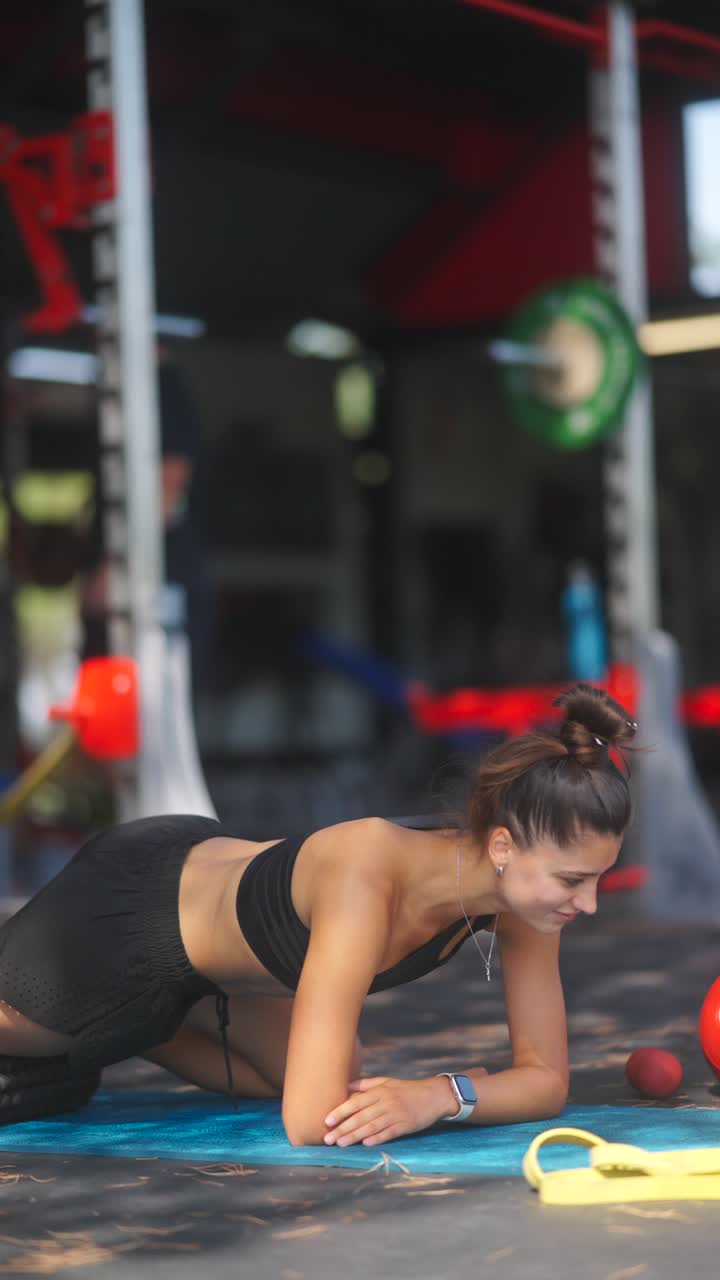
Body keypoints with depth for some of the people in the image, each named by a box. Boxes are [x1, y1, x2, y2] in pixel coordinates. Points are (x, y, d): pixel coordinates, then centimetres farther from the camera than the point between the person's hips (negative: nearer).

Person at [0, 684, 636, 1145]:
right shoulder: (368, 875, -44)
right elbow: (310, 1122, -42)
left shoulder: (525, 884, -23)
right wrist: (472, 1090, -30)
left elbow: (548, 1079, -15)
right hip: (121, 916, -6)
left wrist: (442, 1094, -34)